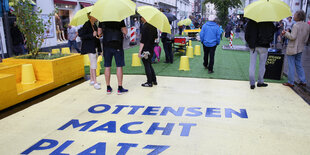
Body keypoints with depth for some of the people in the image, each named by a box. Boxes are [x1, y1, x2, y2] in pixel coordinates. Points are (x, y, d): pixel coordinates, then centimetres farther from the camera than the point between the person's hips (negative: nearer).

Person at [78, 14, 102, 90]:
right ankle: (95, 83, -10)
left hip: (95, 47, 9)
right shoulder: (87, 24, -13)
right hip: (90, 47, -9)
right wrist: (92, 35, -24)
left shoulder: (94, 25, 12)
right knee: (94, 64, -11)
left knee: (93, 64, 14)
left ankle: (92, 80, 23)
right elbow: (81, 35, -18)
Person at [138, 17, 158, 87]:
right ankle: (154, 80, 25)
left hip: (145, 49, -8)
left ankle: (149, 82, 8)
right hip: (151, 49, 8)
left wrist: (140, 51, -18)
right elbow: (156, 37, 17)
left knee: (147, 66, 1)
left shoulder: (145, 27, -17)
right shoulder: (153, 26, 7)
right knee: (149, 65, 20)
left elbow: (142, 41, -20)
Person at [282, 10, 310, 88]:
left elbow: (293, 37, -20)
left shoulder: (296, 25, -17)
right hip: (300, 49, 8)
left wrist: (286, 33, -8)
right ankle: (303, 81, 21)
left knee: (291, 66, 0)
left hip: (292, 49, -8)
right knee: (298, 65, 18)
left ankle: (290, 82, 8)